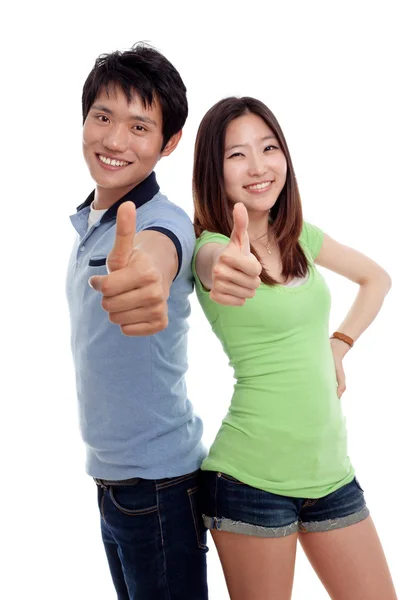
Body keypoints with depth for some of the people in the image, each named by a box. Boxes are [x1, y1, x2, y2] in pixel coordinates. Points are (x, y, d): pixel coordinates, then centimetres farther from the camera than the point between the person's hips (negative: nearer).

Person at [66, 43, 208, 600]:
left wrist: (144, 274, -68)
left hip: (159, 481, -7)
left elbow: (156, 254, -45)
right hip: (109, 476, 8)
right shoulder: (87, 223, 6)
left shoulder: (165, 221, -22)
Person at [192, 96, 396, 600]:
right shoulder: (213, 245, -10)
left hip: (330, 465, 6)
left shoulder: (300, 237, 7)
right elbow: (214, 264, -36)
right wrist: (227, 274, -59)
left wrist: (340, 344, 8)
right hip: (253, 477, -6)